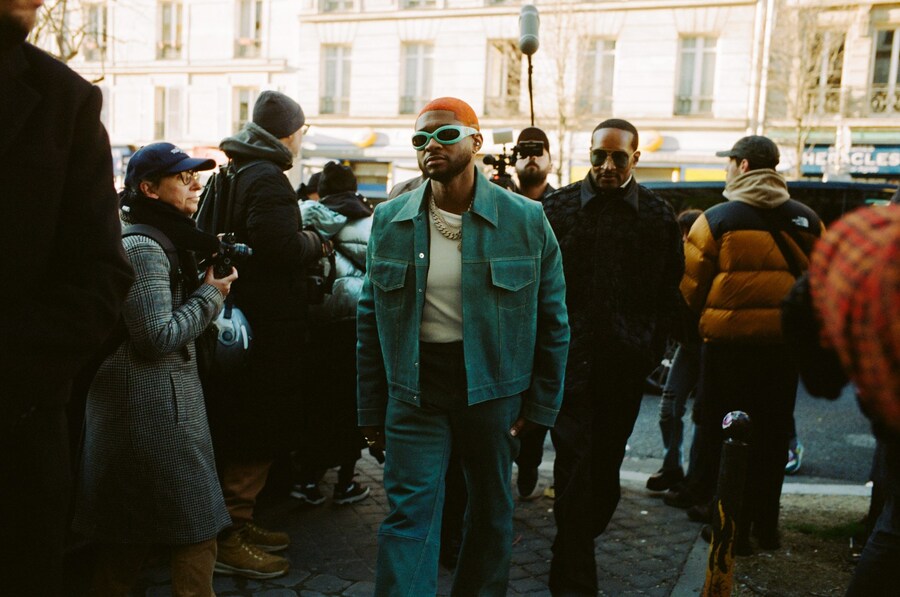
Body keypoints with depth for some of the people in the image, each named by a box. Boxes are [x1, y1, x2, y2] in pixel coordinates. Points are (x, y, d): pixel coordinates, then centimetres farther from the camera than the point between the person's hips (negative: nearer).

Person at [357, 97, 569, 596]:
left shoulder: (527, 220, -4)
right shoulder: (389, 221, 1)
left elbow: (552, 318, 2)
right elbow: (370, 318, 6)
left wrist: (542, 403, 0)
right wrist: (372, 409, 5)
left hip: (494, 386, 0)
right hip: (415, 389, 1)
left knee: (491, 510, 16)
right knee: (409, 513, -2)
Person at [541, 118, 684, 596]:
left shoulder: (658, 215, 5)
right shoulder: (557, 207, 3)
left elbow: (670, 292, 10)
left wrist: (653, 346, 2)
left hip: (625, 361, 2)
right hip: (569, 354, -2)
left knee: (606, 461, 14)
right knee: (575, 458, -4)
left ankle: (577, 546, 37)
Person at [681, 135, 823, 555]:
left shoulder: (717, 220, -9)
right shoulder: (808, 221, 3)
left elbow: (690, 287, -6)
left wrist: (694, 327, 12)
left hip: (729, 343, -4)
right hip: (786, 343, 4)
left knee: (727, 438, 9)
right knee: (773, 435, 17)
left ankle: (735, 528, 14)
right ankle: (766, 524, 28)